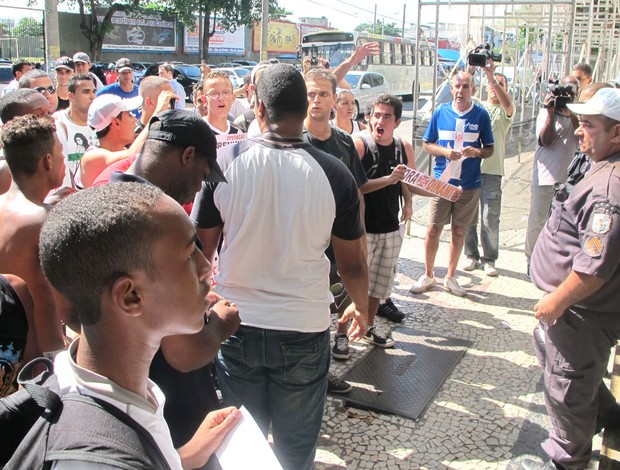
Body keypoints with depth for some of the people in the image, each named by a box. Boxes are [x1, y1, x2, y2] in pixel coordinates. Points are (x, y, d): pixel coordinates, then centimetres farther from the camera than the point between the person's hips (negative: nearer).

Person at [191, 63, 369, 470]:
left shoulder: (225, 161, -11)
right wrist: (362, 309, 17)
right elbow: (352, 263, -3)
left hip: (236, 326, 1)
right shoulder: (334, 173, -13)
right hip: (305, 329, -1)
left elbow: (201, 247, -1)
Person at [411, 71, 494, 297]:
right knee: (433, 230, 1)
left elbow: (490, 149, 4)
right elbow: (427, 144, 6)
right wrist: (445, 151, -13)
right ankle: (428, 275, 19)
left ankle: (450, 277, 25)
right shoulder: (440, 112, 0)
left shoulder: (481, 115, -1)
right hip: (441, 181, 0)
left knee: (459, 231, 10)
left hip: (469, 183, 0)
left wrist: (477, 152, -18)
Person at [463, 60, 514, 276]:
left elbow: (506, 103, -17)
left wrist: (491, 74, -24)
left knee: (490, 219, 0)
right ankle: (471, 255, 21)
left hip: (492, 171, -2)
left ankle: (489, 259, 13)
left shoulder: (505, 111, 5)